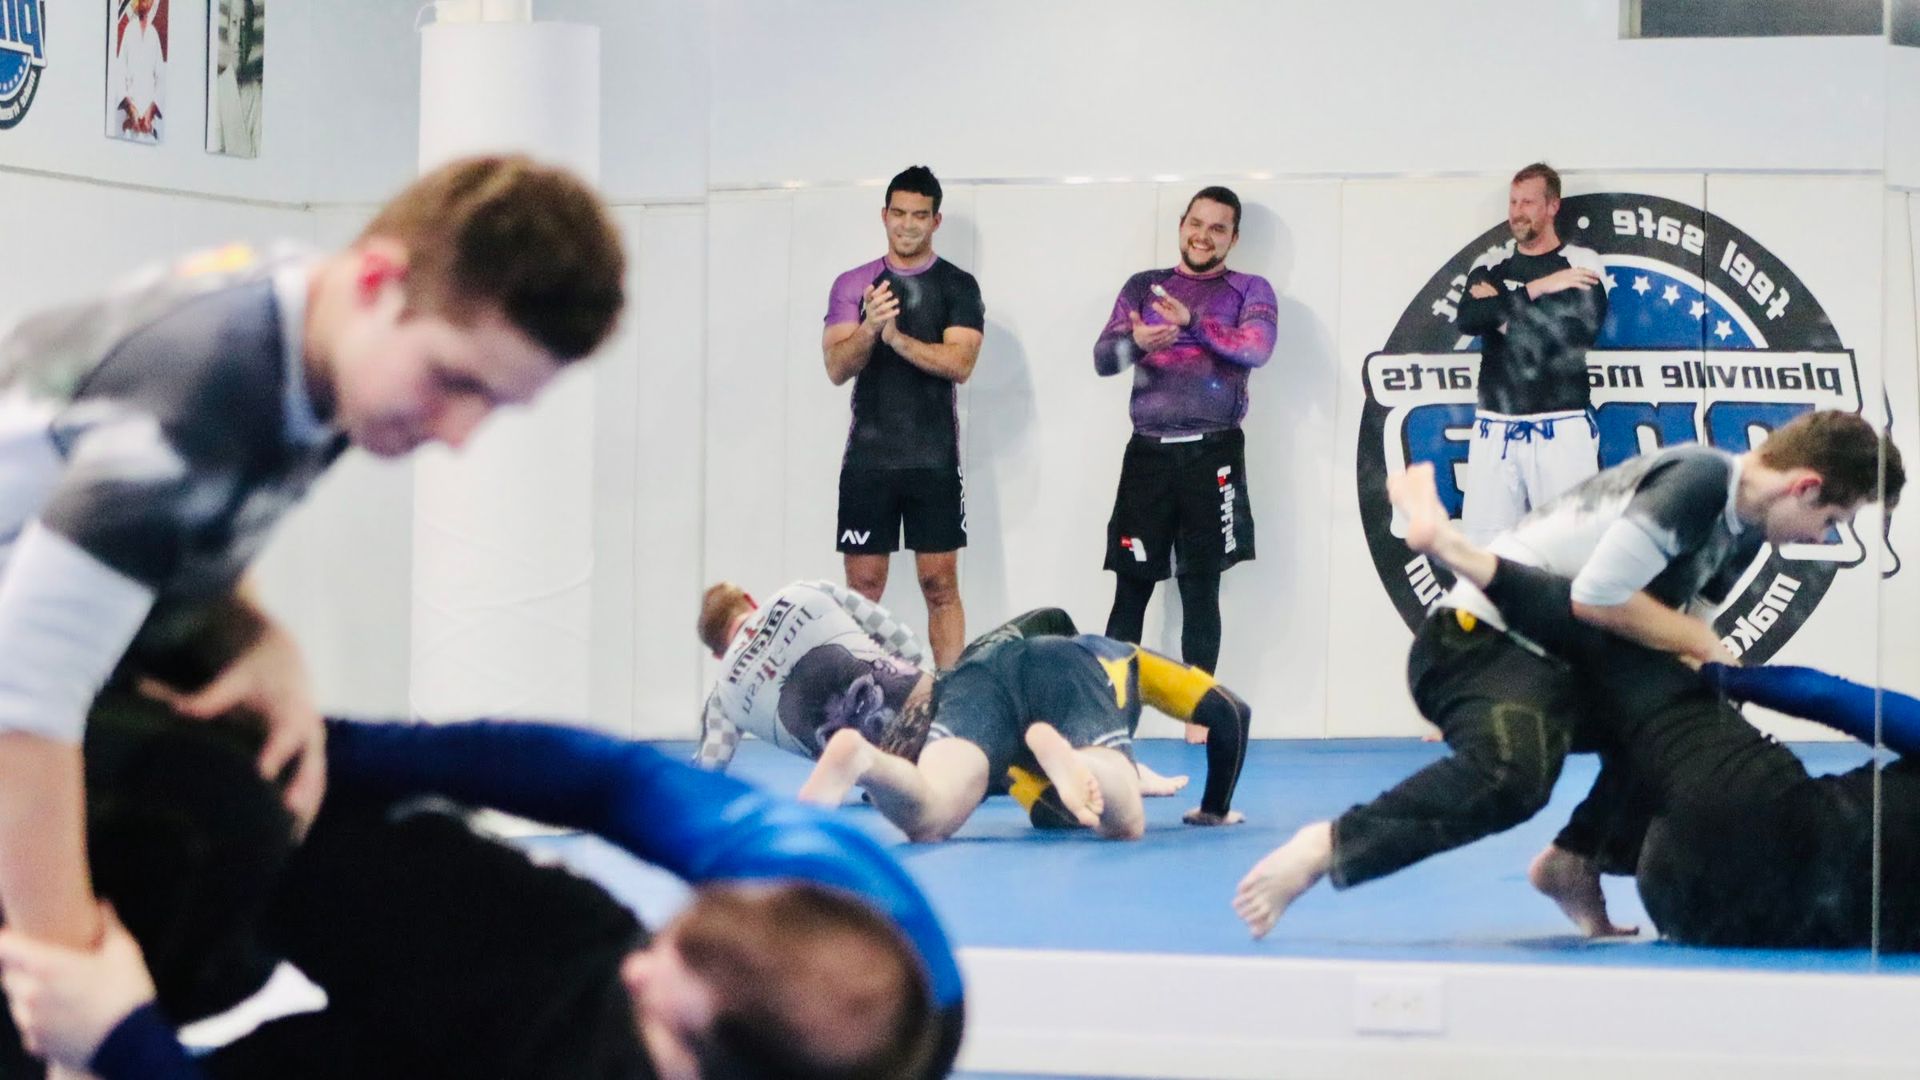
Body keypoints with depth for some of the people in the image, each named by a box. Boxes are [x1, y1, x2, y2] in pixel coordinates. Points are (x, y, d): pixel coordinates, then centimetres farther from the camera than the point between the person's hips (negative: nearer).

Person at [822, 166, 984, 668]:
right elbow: (837, 368, -1)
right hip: (868, 455, 1)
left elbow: (959, 363, -9)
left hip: (934, 457, -1)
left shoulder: (958, 287, 3)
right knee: (863, 586, 2)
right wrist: (869, 329, -21)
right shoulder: (852, 285, 8)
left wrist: (897, 337, -21)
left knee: (940, 584, -2)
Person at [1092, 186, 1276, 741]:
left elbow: (1256, 348, -14)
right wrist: (1135, 343, -21)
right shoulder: (1142, 286, 12)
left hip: (1213, 455, -2)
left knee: (1201, 589, 1)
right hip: (1149, 453, 2)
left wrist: (1191, 323, -28)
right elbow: (1103, 357, 3)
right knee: (1131, 587, 2)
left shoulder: (1250, 291, 6)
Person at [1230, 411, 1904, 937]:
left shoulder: (1745, 530, 11)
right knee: (1511, 776, -35)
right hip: (1480, 640, -11)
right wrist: (1703, 645, -13)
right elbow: (1596, 597, -25)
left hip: (1555, 658, 11)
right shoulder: (1699, 478, -20)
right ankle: (1330, 847, -27)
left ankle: (1574, 865, 15)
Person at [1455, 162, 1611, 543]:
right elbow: (1467, 320, -7)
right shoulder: (1491, 266, 13)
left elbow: (1582, 329, -15)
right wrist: (1534, 291, -13)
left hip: (1561, 428, -4)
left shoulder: (1581, 264, 3)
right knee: (1484, 537, 2)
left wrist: (1503, 308, -9)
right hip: (1496, 428, 4)